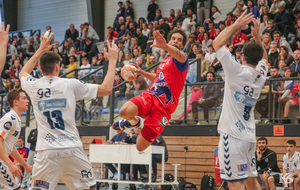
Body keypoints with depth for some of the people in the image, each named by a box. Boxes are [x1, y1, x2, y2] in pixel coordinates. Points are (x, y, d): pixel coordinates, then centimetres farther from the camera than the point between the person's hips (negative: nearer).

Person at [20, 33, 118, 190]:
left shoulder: (33, 86, 4)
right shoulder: (71, 85, -1)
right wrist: (112, 60, 15)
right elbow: (106, 89, 5)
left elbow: (23, 73, 30)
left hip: (47, 152, 0)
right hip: (72, 149, 0)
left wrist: (40, 50, 35)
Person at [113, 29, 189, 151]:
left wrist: (165, 46, -51)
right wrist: (142, 72, 34)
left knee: (140, 147, -8)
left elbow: (179, 55, -30)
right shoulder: (166, 60, 23)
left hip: (164, 106, -5)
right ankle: (133, 121, 8)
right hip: (150, 95, 5)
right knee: (124, 112, -30)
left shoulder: (183, 58, -1)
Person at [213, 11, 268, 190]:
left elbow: (217, 43, -7)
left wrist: (236, 26, 0)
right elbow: (264, 57, 30)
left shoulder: (238, 71, -13)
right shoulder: (261, 74, 6)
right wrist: (257, 35, 22)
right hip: (249, 135, 8)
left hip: (233, 135, -8)